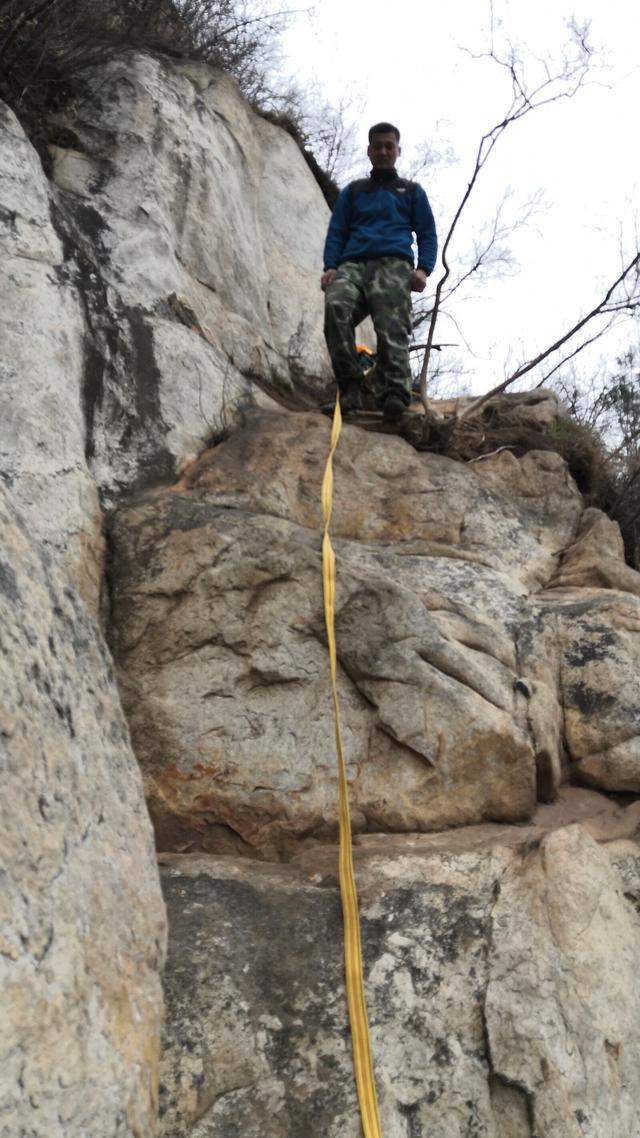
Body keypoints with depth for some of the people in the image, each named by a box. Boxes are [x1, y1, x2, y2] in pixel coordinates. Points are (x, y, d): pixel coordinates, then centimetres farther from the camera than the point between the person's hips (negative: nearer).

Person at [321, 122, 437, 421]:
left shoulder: (412, 191, 27)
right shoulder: (353, 191, 31)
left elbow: (427, 235, 19)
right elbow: (336, 232, 22)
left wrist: (423, 269, -2)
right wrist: (330, 267, 2)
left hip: (393, 264, -1)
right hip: (353, 264, 1)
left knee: (391, 328, -27)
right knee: (335, 306, -32)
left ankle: (394, 394, -44)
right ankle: (349, 389, -35)